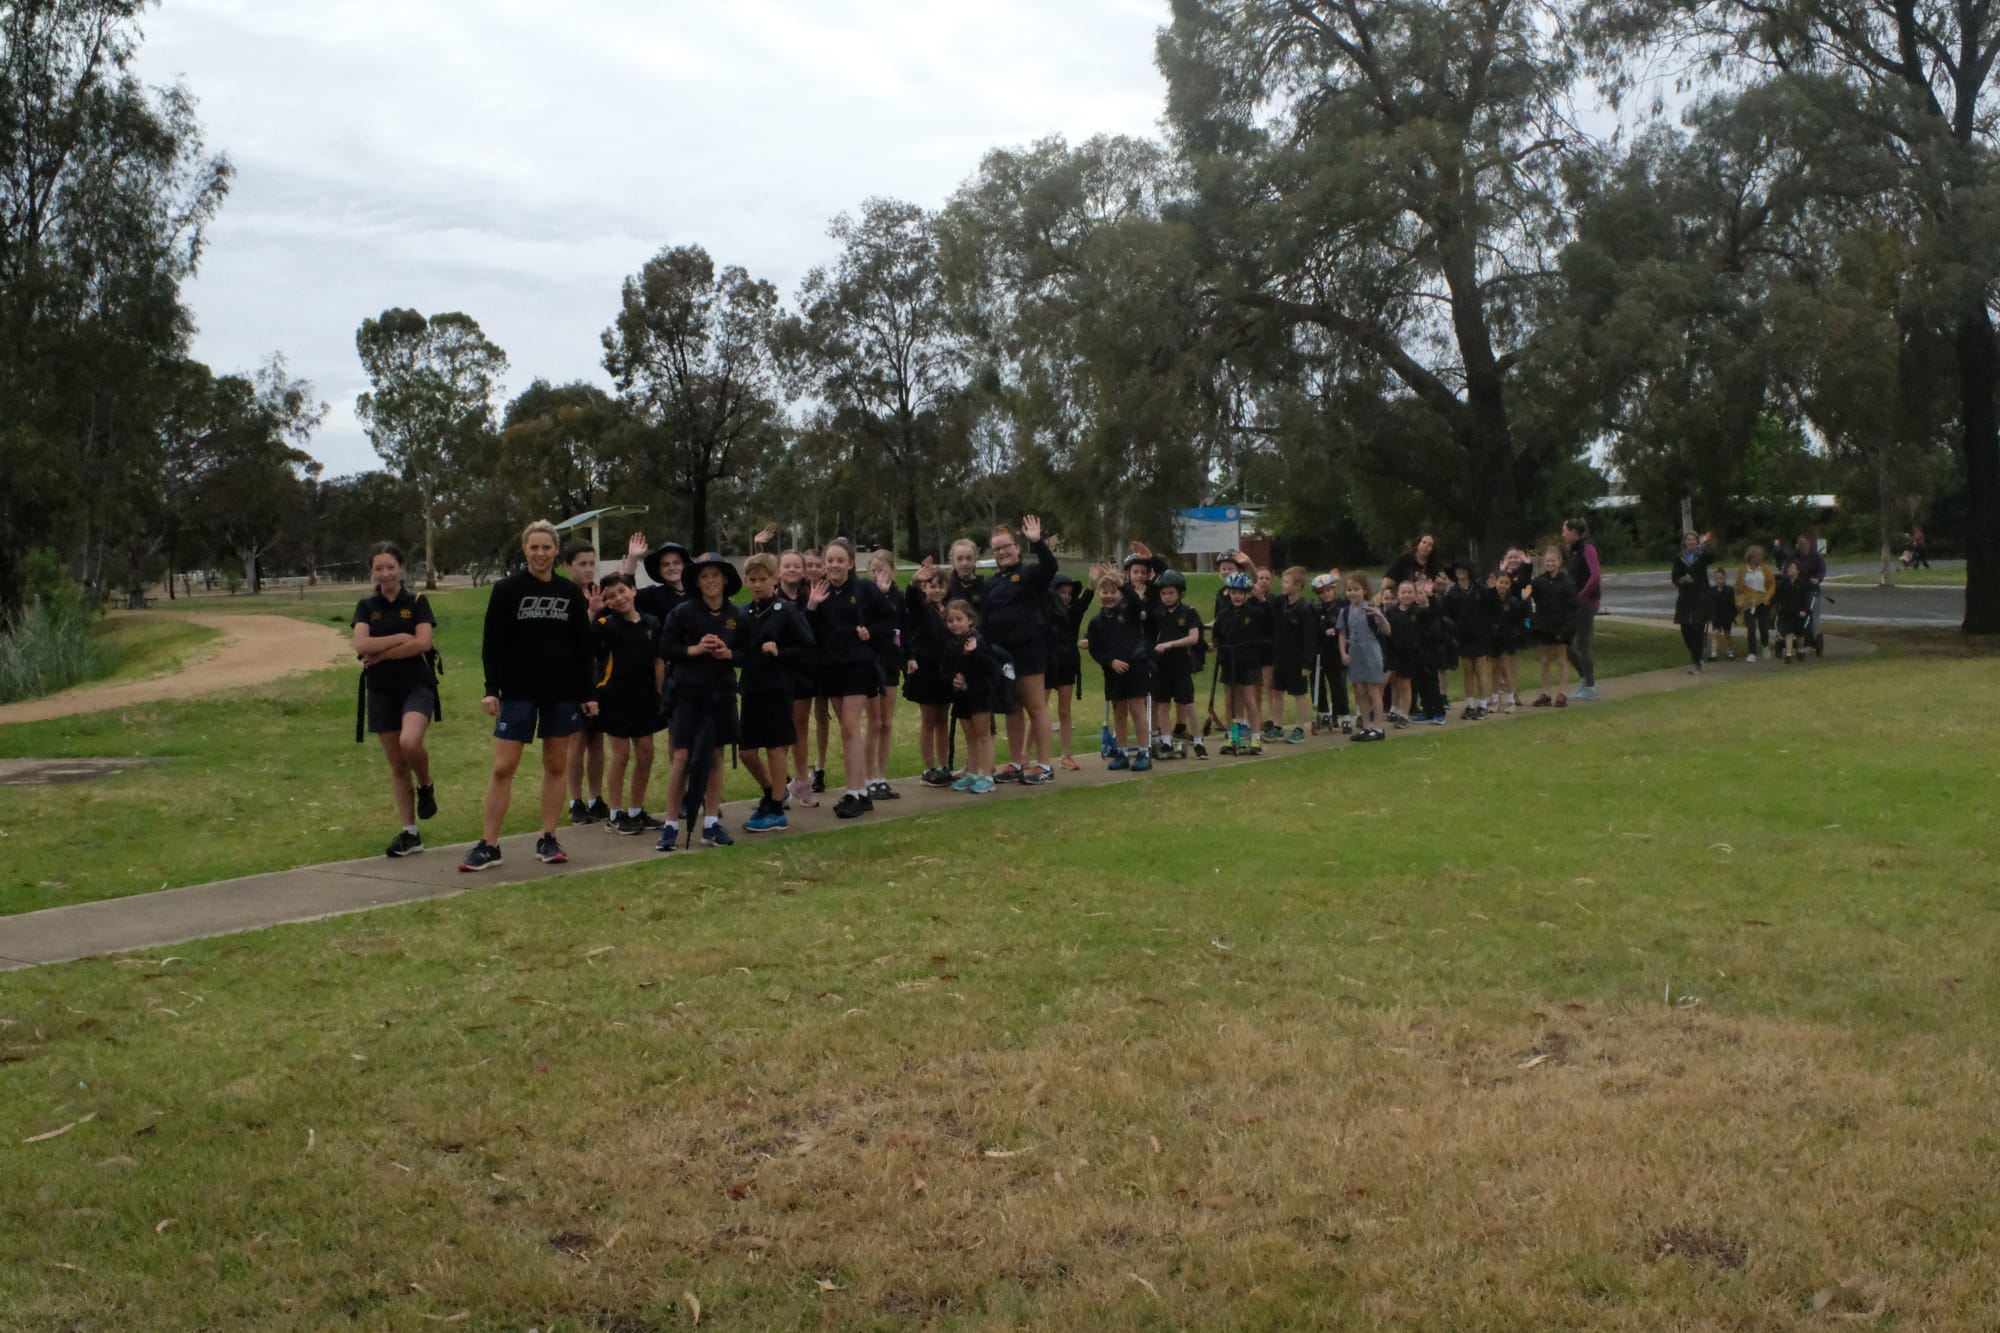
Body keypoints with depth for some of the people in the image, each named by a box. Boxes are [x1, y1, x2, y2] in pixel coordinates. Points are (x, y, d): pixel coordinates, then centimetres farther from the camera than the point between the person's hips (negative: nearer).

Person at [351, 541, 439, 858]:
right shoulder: (366, 607, 7)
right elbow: (361, 645, -9)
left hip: (417, 686, -3)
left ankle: (426, 786, 2)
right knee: (396, 764, 6)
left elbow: (423, 642, -14)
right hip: (381, 692, 3)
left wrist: (381, 653, -12)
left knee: (410, 742, -30)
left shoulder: (417, 602, 1)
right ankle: (410, 834, 13)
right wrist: (401, 638, -12)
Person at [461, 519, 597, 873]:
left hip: (562, 691, 3)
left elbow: (583, 647, 9)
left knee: (557, 764, 7)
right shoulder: (507, 590, -2)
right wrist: (491, 689, -12)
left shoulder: (571, 593, 6)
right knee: (502, 767, -4)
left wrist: (586, 694, 7)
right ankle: (488, 846, 1)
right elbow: (492, 643, -4)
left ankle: (548, 840, 17)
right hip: (518, 691, -3)